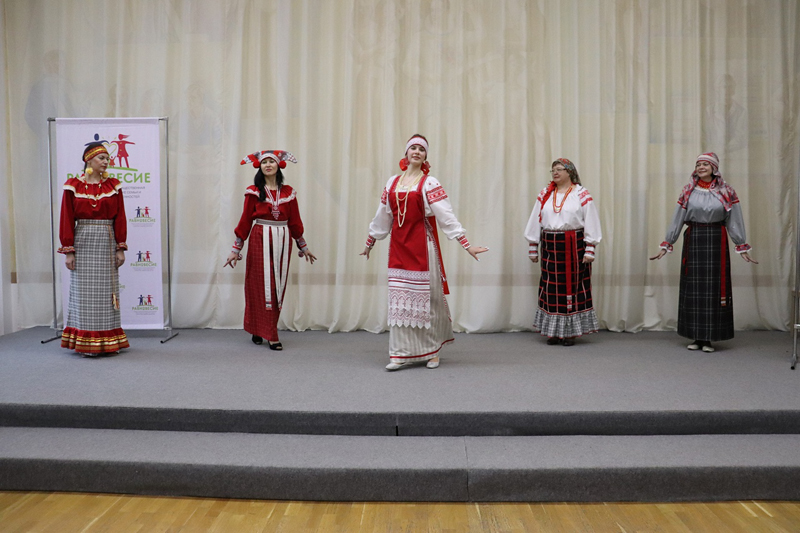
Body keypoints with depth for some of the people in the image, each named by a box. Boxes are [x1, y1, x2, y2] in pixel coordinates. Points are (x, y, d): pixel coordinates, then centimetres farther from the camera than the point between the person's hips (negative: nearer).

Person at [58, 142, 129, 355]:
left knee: (107, 291, 6)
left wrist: (120, 248, -1)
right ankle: (86, 344, 8)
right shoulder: (73, 186, 0)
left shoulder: (113, 186, 6)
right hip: (83, 242, -2)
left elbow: (120, 218, 4)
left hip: (107, 243, 2)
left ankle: (109, 342, 13)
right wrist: (68, 250, -7)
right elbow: (67, 220, -2)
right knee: (84, 292, 1)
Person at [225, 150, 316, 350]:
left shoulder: (288, 192, 7)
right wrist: (236, 249, -2)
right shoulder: (254, 192, 0)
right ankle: (271, 335, 2)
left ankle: (259, 331, 18)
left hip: (282, 242, 3)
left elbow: (295, 222, 12)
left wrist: (303, 247, 15)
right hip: (260, 241, -3)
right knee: (262, 285, -3)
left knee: (278, 286, 4)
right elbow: (245, 221, 0)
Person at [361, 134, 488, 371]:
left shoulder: (429, 183, -4)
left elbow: (447, 216, -11)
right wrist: (370, 242, 24)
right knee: (399, 298, 3)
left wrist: (466, 244, -18)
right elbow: (382, 216, 18)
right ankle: (401, 354, 9)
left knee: (426, 297, 3)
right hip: (399, 248, 4)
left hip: (422, 248, -4)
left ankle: (431, 351, 18)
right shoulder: (392, 182, 9)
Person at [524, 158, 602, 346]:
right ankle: (553, 331, 16)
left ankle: (570, 332, 9)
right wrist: (533, 248, 9)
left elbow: (591, 224, -4)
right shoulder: (544, 195, 11)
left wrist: (589, 250, -9)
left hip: (574, 247, -3)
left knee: (573, 287, 0)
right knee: (551, 288, 5)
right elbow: (535, 222, 11)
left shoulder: (582, 195, 0)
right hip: (550, 246, 3)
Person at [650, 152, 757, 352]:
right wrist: (666, 245, 2)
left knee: (714, 288, 1)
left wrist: (742, 248, 0)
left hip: (716, 242, -1)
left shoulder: (726, 192, 2)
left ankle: (709, 338, 8)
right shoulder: (688, 192, 4)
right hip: (693, 240, 1)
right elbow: (677, 220, 4)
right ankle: (696, 337, 12)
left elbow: (734, 221, 2)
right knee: (693, 288, 3)